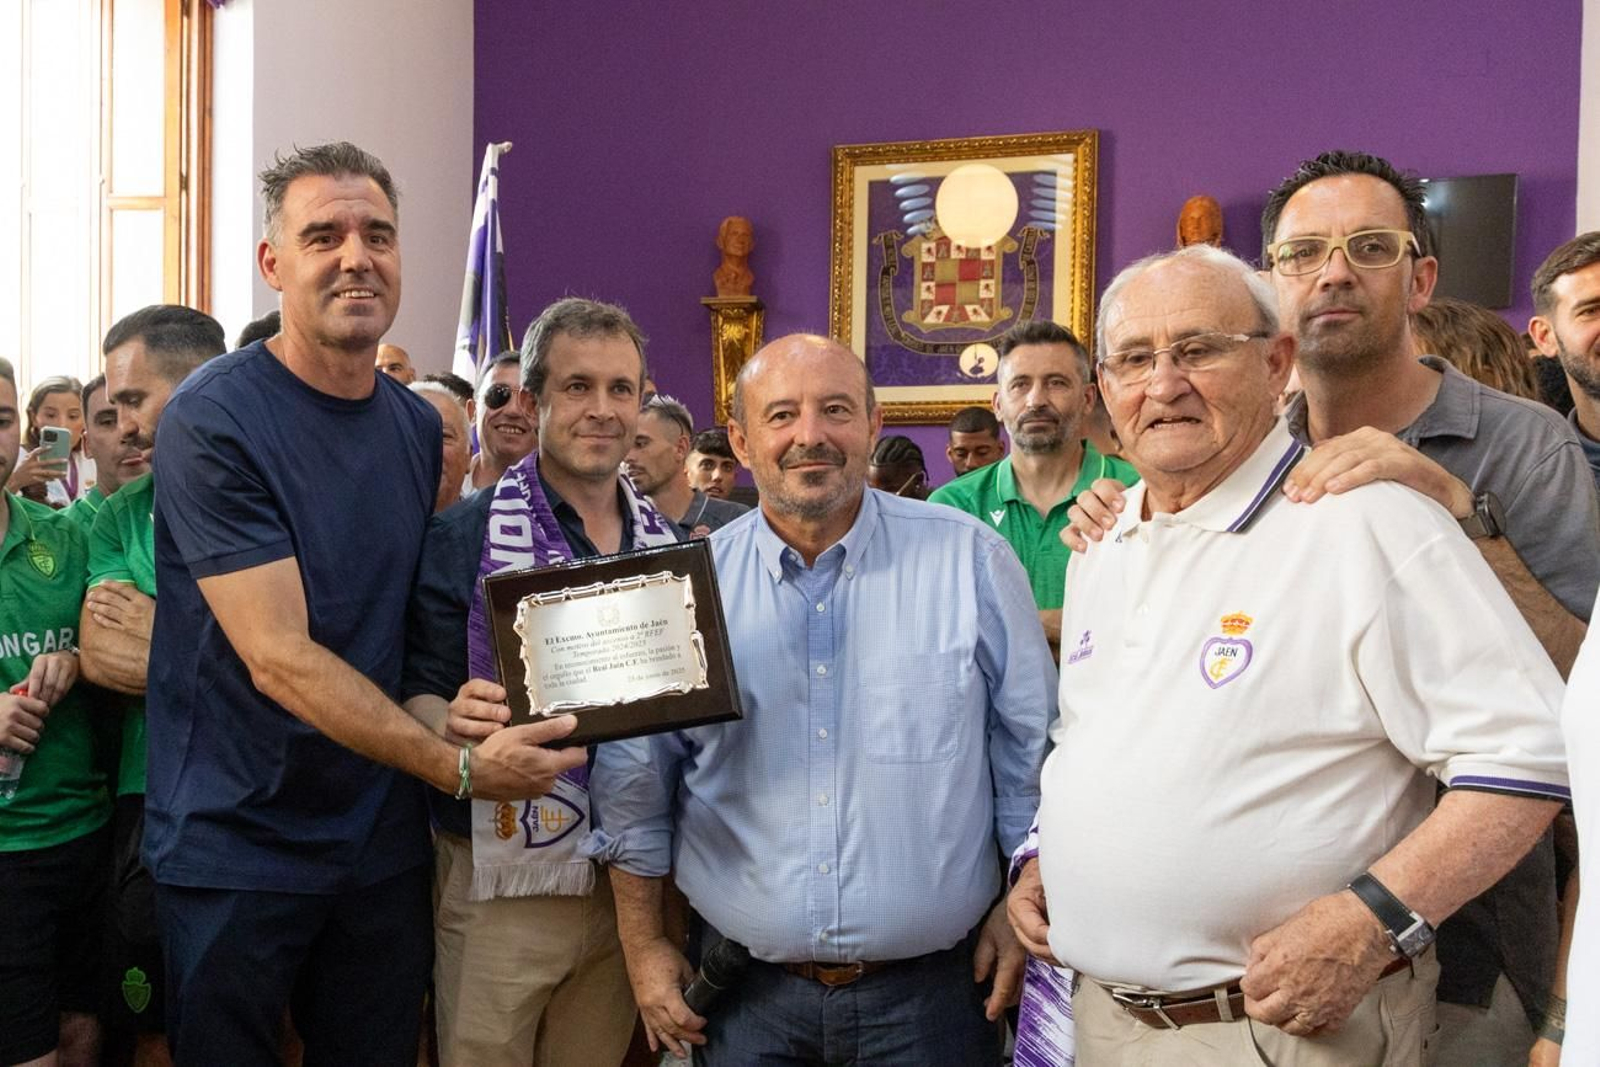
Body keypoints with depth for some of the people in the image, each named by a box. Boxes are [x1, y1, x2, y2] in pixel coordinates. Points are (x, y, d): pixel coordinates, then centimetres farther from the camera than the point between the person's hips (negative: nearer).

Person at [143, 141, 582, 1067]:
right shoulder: (216, 417, -15)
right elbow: (279, 658, -22)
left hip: (383, 843, 5)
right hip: (234, 848, -5)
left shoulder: (420, 426, 4)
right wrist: (461, 767, -26)